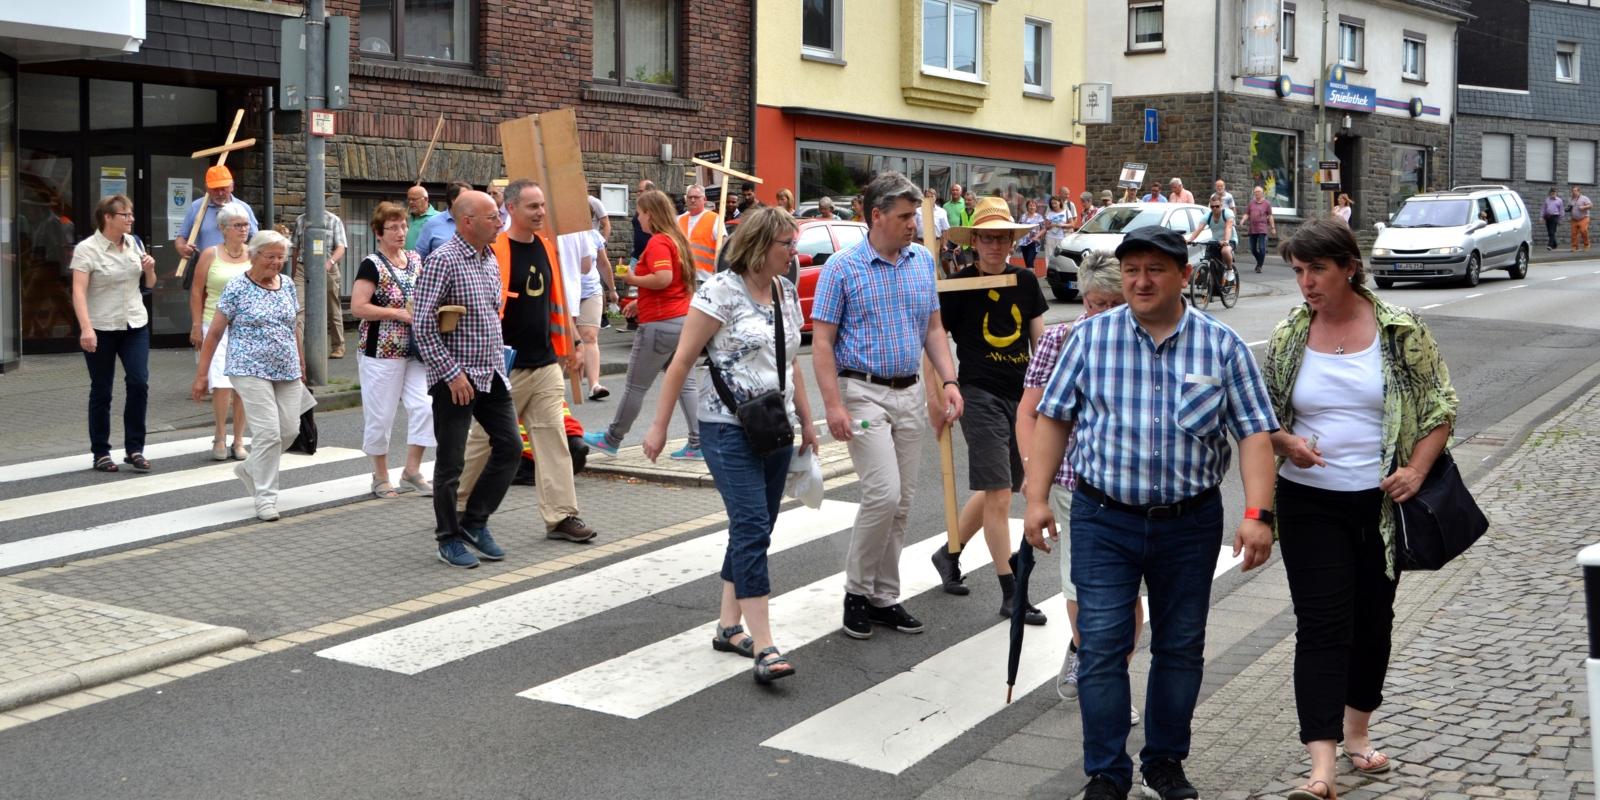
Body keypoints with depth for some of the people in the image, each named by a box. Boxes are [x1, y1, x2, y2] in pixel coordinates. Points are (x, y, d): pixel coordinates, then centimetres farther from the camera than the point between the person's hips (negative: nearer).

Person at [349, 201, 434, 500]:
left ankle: (412, 471, 10)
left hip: (415, 350, 6)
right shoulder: (372, 265, -9)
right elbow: (357, 307, -16)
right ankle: (381, 477, 17)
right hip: (381, 352, -6)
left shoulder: (415, 260, 11)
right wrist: (399, 313, -18)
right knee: (380, 415, 2)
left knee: (425, 406, -3)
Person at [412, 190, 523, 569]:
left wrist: (501, 363, 15)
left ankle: (474, 521, 22)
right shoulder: (442, 260, -14)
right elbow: (422, 324, -18)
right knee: (451, 462, 1)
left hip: (492, 374, 8)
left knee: (509, 445, 8)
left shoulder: (490, 259, 11)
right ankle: (449, 539, 14)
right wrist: (452, 373, -19)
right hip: (455, 378, -8)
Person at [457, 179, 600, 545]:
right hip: (506, 367, -6)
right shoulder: (494, 251, -12)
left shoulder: (548, 247, 9)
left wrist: (565, 346, 17)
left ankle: (561, 517, 4)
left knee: (553, 440, 2)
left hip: (546, 365, 6)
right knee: (485, 439, 6)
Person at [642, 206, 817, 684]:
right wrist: (659, 426, -10)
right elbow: (682, 361, -9)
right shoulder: (722, 290, -11)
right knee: (751, 527, -13)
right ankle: (763, 647, -13)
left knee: (753, 530, 10)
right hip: (729, 428, -7)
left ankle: (729, 626, 22)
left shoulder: (786, 291, 11)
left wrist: (806, 420, 19)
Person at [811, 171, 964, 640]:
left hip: (910, 394, 6)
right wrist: (833, 405, -18)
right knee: (883, 493, -15)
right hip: (864, 392, -6)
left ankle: (884, 597, 19)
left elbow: (933, 328, 15)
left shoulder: (923, 262, 8)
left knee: (902, 503, 8)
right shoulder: (843, 268, -8)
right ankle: (857, 590, 4)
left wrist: (949, 380, 1)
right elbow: (822, 342, -9)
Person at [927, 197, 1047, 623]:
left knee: (996, 490, 15)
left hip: (1021, 395, 5)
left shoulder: (1025, 281, 7)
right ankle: (1011, 593, -1)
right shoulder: (959, 286, -5)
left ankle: (949, 553, 36)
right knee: (998, 494, -7)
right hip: (980, 395, -5)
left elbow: (1040, 339, 13)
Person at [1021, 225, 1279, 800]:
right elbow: (1054, 418, 3)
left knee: (1181, 648, 12)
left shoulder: (1222, 345, -1)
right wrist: (1037, 498, -2)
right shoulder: (1091, 336, -1)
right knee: (1102, 647, -3)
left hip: (1191, 521, 1)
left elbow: (1254, 431, -2)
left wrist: (1257, 513, -12)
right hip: (1104, 520, -1)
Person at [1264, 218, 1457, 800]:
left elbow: (1440, 407, 1)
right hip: (1310, 504, -1)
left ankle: (1357, 732, 36)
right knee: (1321, 625, -7)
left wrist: (1417, 470, -12)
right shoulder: (1289, 336, 0)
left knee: (1373, 619, 14)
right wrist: (1286, 442, -12)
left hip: (1382, 501, 1)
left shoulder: (1401, 332, -4)